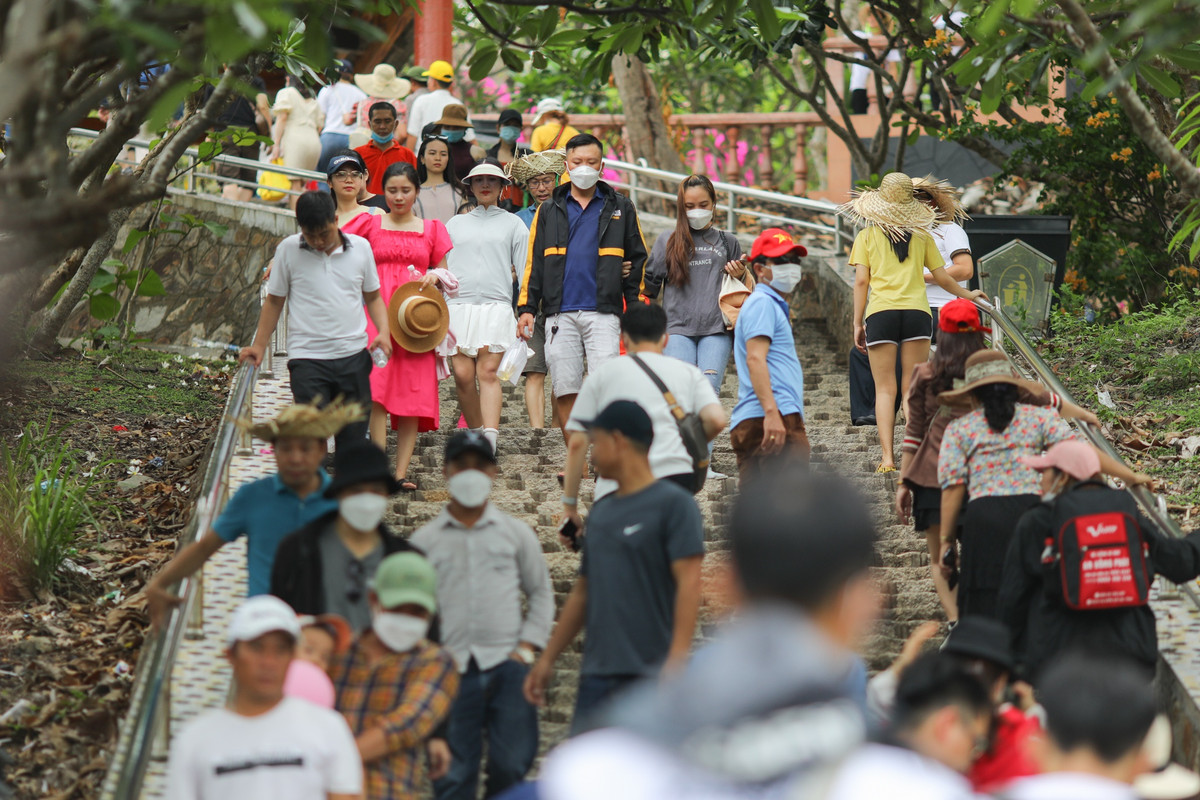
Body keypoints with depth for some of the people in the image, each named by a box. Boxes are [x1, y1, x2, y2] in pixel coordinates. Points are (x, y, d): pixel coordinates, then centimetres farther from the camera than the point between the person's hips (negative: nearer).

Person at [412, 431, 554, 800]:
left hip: (508, 664, 1)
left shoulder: (516, 533, 12)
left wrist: (527, 646, 3)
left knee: (512, 764, -5)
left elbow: (541, 593, 15)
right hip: (453, 671, 0)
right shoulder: (425, 541, 9)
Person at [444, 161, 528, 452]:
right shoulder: (455, 224, 20)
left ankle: (490, 441, -24)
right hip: (459, 306, 2)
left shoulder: (512, 224, 14)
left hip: (496, 307, -2)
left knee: (488, 373, -15)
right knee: (463, 376, -6)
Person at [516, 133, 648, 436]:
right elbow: (533, 262, 13)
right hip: (560, 313, 2)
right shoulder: (549, 210, 15)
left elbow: (637, 260, 12)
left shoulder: (620, 208, 11)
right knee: (564, 390, 1)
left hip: (603, 312, -2)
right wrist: (526, 308, 2)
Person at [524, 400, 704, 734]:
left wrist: (676, 660, -21)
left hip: (649, 675, -7)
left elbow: (689, 584, -12)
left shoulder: (674, 504, -4)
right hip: (597, 675, 7)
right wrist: (547, 658, 21)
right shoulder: (601, 513, 19)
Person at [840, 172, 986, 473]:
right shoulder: (921, 235, 11)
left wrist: (857, 324, 7)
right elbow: (942, 278, 15)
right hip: (917, 312, 1)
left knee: (885, 388, 1)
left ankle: (887, 457, -9)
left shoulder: (867, 236, 7)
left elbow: (861, 281, 2)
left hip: (881, 313, -1)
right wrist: (967, 295, 33)